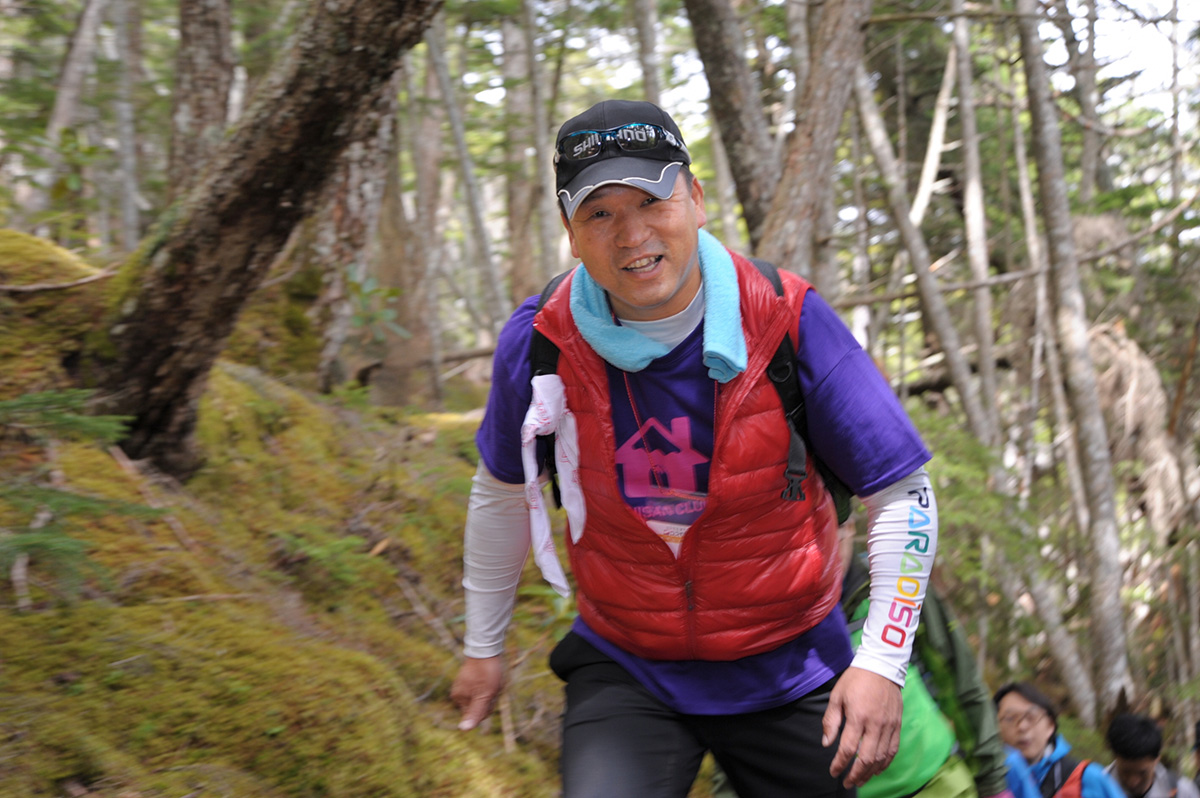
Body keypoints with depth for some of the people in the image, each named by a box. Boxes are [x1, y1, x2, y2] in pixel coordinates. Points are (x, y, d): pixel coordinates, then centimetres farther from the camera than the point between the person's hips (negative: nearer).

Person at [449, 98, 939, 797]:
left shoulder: (790, 322, -16)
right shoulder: (540, 342, -11)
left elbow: (901, 493, -8)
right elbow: (502, 494, 7)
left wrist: (881, 663, -15)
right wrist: (483, 647, 15)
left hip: (789, 673, 1)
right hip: (625, 674, 0)